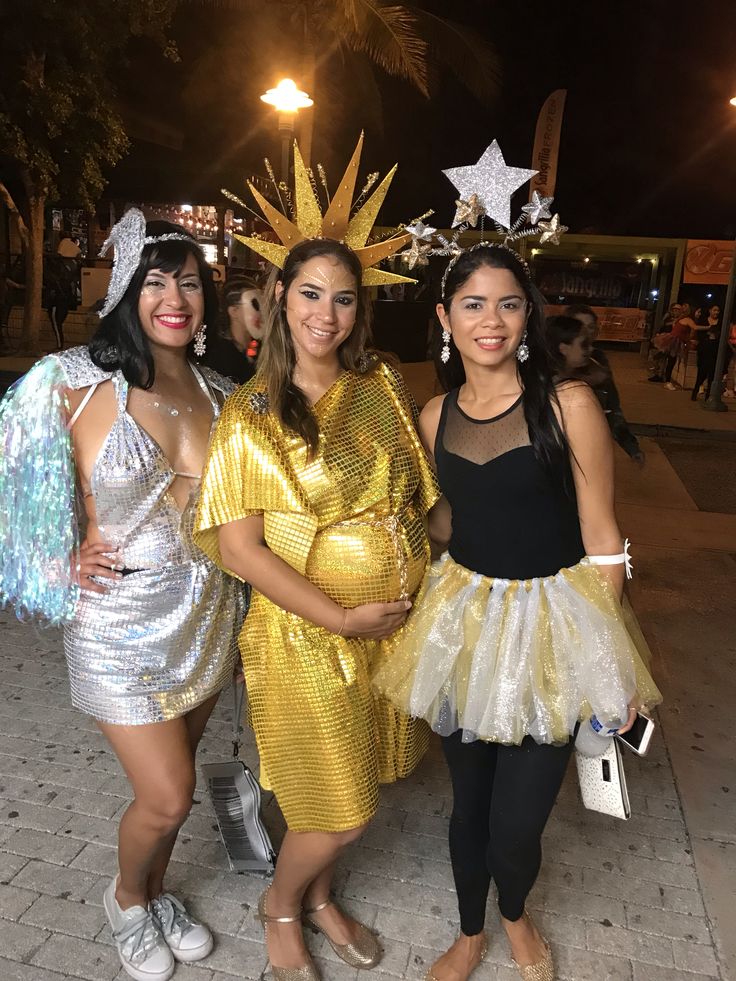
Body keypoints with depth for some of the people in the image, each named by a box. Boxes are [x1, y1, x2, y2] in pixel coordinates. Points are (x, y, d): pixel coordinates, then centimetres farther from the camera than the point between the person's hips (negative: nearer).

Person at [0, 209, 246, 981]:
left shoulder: (218, 393, 2)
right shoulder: (81, 382, -13)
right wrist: (69, 558, -8)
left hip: (207, 613, 4)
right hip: (121, 618, -4)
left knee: (170, 785, 19)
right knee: (167, 798, 2)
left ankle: (156, 894, 48)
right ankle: (126, 900, 37)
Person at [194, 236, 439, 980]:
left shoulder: (383, 387, 1)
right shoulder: (252, 413, -11)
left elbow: (416, 493, 9)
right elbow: (238, 545, -14)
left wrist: (415, 595, -3)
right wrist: (340, 618, -18)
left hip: (395, 621, 5)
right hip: (307, 633, -4)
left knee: (358, 782, 20)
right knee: (338, 812, 6)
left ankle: (319, 896, 49)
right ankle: (280, 905, 40)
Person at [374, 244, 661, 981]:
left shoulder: (568, 405, -12)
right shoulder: (435, 416, 2)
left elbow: (601, 539, -7)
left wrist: (607, 657, -6)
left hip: (550, 621, -3)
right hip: (463, 618, 4)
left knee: (516, 823, 3)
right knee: (468, 803, 17)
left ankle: (515, 915, 42)